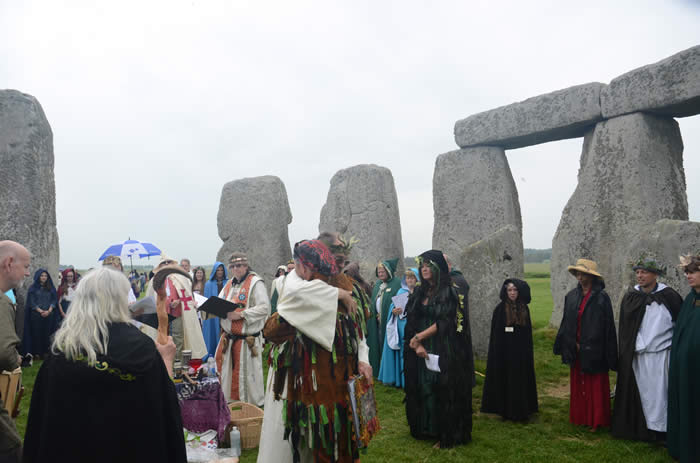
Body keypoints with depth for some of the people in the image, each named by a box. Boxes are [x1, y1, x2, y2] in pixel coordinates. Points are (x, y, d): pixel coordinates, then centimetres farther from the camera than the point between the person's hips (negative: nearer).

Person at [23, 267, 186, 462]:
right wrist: (165, 360, 7)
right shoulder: (140, 345, -16)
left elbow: (43, 408, -2)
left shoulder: (62, 346, -9)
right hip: (130, 447, -2)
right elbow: (165, 400, -7)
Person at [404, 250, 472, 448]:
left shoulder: (449, 292, -7)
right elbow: (411, 322, 3)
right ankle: (425, 429, 22)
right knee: (422, 390, 8)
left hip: (443, 352, -5)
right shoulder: (418, 293, 9)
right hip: (421, 352, 5)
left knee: (443, 391, -2)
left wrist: (419, 336, -12)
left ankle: (447, 435, 10)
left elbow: (445, 323, -14)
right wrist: (417, 345, -11)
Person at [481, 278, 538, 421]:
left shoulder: (524, 309, 4)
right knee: (506, 381, 3)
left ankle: (521, 410, 19)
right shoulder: (500, 309, -6)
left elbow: (528, 332, 9)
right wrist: (497, 353, -10)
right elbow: (496, 333, -6)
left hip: (521, 352, 3)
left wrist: (528, 352, 6)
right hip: (505, 352, -3)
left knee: (521, 381, 8)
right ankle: (506, 411, 14)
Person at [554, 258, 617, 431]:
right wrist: (564, 346, 5)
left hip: (593, 350, -5)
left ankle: (596, 421, 17)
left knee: (595, 386, 5)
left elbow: (608, 326, -10)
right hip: (576, 350, 5)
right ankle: (579, 417, 24)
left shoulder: (601, 297, -10)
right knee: (577, 384, 12)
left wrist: (609, 355, -11)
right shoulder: (571, 296, 5)